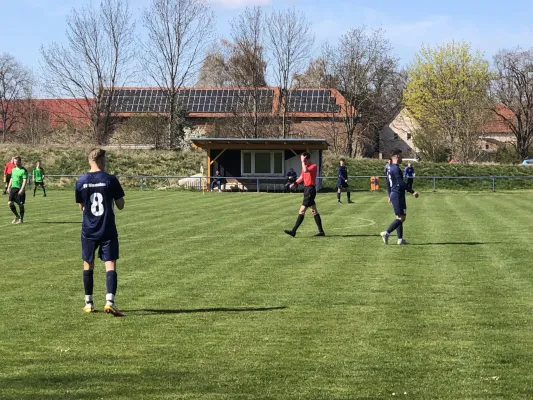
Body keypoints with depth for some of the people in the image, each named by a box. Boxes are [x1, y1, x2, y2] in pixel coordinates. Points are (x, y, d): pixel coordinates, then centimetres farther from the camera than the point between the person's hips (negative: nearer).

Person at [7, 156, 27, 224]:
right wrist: (9, 187, 16)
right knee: (10, 203, -2)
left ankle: (21, 219, 10)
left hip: (20, 190, -6)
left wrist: (22, 189, -22)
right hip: (13, 188, 6)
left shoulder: (23, 170, -8)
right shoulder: (13, 169, 14)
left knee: (20, 204, -3)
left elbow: (25, 180, -14)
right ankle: (17, 216, 17)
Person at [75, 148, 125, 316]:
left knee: (88, 264, 15)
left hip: (88, 231, 2)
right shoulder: (110, 180, -7)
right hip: (108, 231, -2)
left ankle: (88, 303, 20)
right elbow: (120, 205, -2)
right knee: (110, 264, -3)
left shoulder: (81, 181, -1)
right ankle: (109, 301, -19)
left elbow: (81, 207, 9)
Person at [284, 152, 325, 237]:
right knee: (314, 211, 10)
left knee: (302, 211, -10)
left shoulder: (313, 166, -12)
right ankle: (321, 231, 13)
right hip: (306, 189, 10)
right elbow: (302, 177, 26)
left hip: (310, 189, -10)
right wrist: (294, 183, 15)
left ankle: (293, 231, -11)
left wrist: (303, 162, -22)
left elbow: (306, 170, -32)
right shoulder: (305, 166, 15)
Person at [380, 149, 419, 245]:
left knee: (399, 218, 11)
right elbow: (401, 183, -23)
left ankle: (400, 239, 11)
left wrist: (391, 197, 29)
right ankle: (386, 233, -12)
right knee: (401, 218, -9)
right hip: (398, 195, -10)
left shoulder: (391, 168, 15)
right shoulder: (396, 169, -16)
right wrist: (412, 192, -23)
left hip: (394, 195, 10)